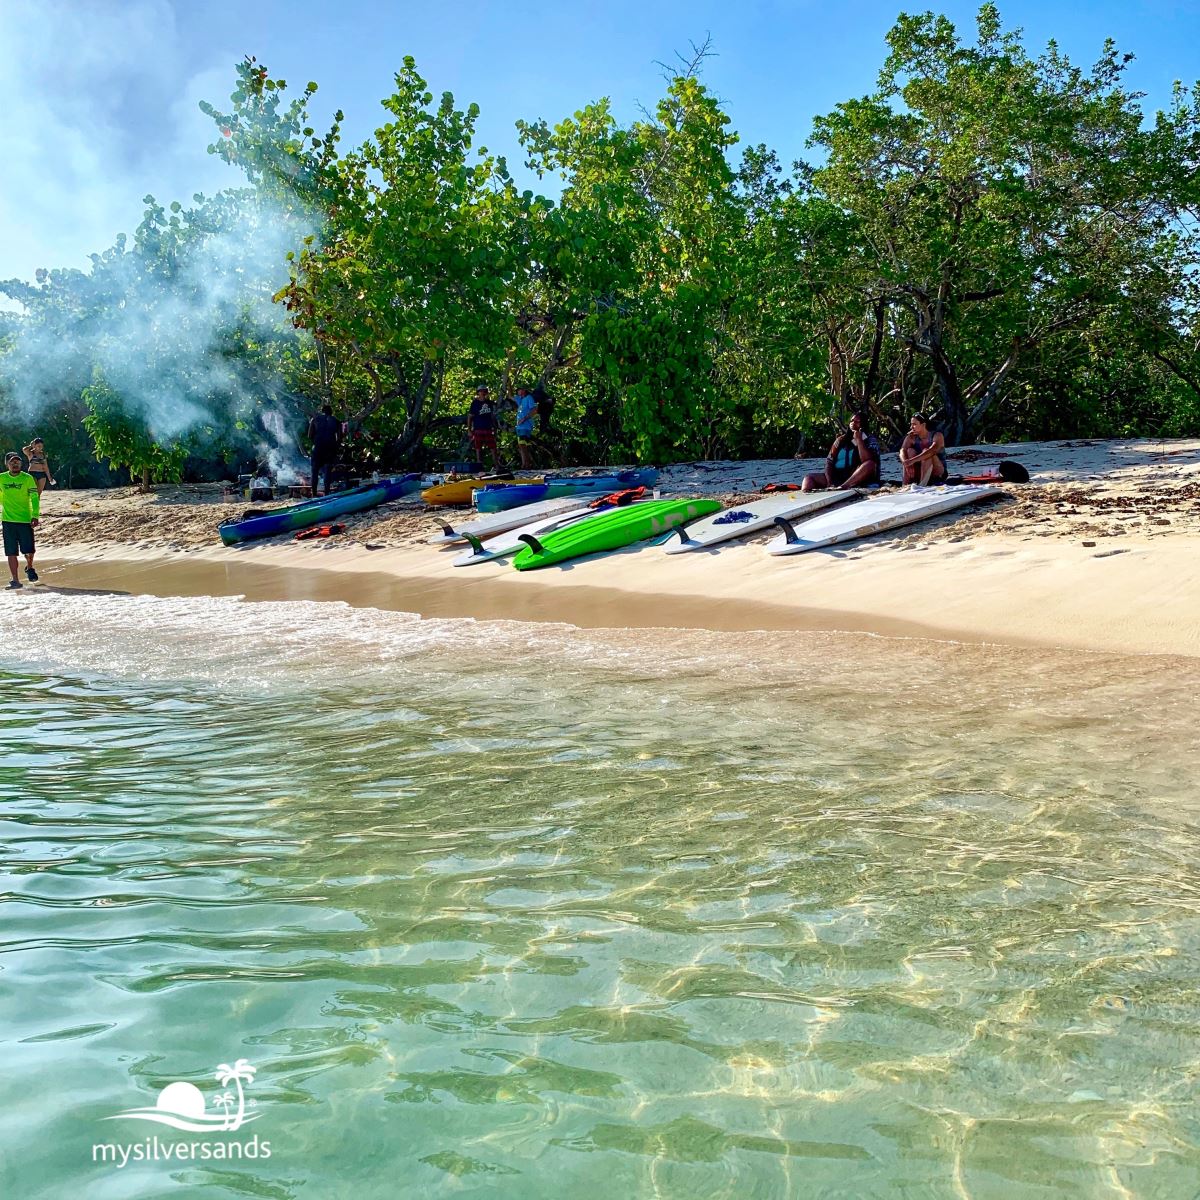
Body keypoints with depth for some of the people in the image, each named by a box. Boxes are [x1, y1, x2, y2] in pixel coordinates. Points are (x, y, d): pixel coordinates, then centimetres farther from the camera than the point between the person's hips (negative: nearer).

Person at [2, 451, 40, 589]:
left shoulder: (28, 478, -2)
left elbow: (35, 498, -4)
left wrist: (35, 516, -12)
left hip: (25, 520, -2)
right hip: (7, 521, 2)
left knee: (29, 551, -4)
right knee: (11, 553, 1)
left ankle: (29, 567, 28)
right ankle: (15, 581, 8)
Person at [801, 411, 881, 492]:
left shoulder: (871, 440, 4)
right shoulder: (841, 439, 15)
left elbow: (867, 461, -15)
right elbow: (829, 462, 5)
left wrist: (858, 439, -14)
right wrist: (830, 483, -12)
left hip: (858, 480, -4)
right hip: (837, 476, 4)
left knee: (870, 464, -32)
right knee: (809, 478, -11)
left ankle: (843, 487, -44)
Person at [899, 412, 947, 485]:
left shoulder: (937, 436, -13)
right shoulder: (911, 438, -1)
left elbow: (932, 451, -33)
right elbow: (902, 451, -17)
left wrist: (912, 460, -45)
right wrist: (905, 463, -40)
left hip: (938, 474, -4)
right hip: (919, 475, 4)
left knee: (926, 452, -27)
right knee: (910, 451, -17)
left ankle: (922, 485, -40)